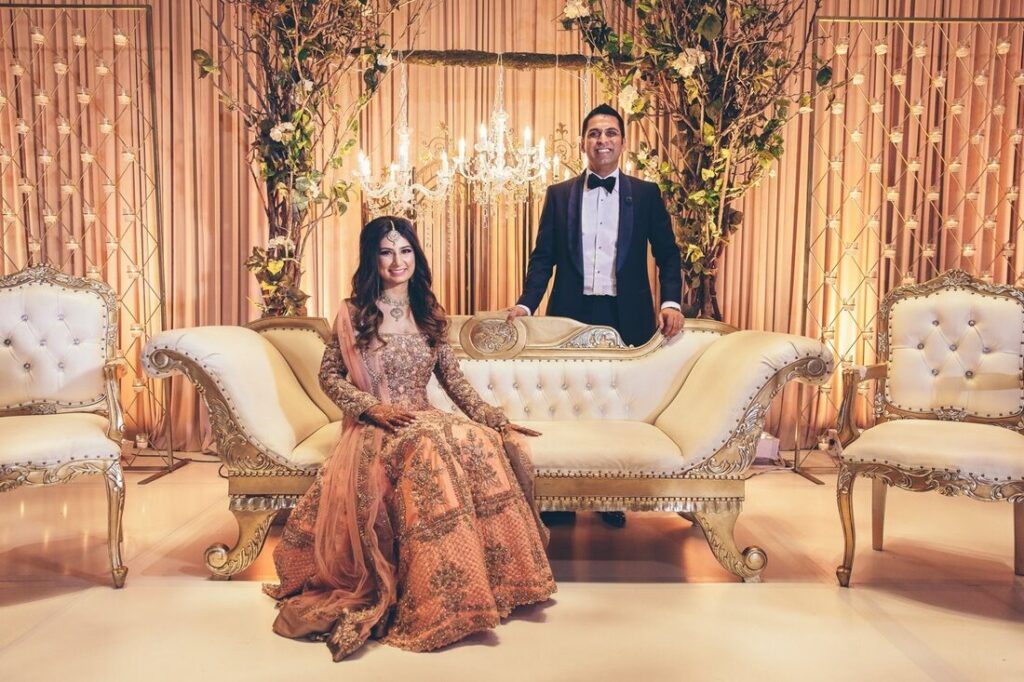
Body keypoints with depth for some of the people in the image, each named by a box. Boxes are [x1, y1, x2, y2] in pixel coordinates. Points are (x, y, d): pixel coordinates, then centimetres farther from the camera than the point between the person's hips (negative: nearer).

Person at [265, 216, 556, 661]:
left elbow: (454, 380, 9)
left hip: (425, 421, 4)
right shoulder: (355, 312, 2)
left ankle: (493, 579, -21)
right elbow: (329, 377, 2)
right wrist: (374, 408, -13)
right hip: (375, 429, -4)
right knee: (432, 448, -37)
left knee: (485, 443, -29)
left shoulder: (429, 314, 12)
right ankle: (441, 604, -31)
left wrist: (496, 420, -2)